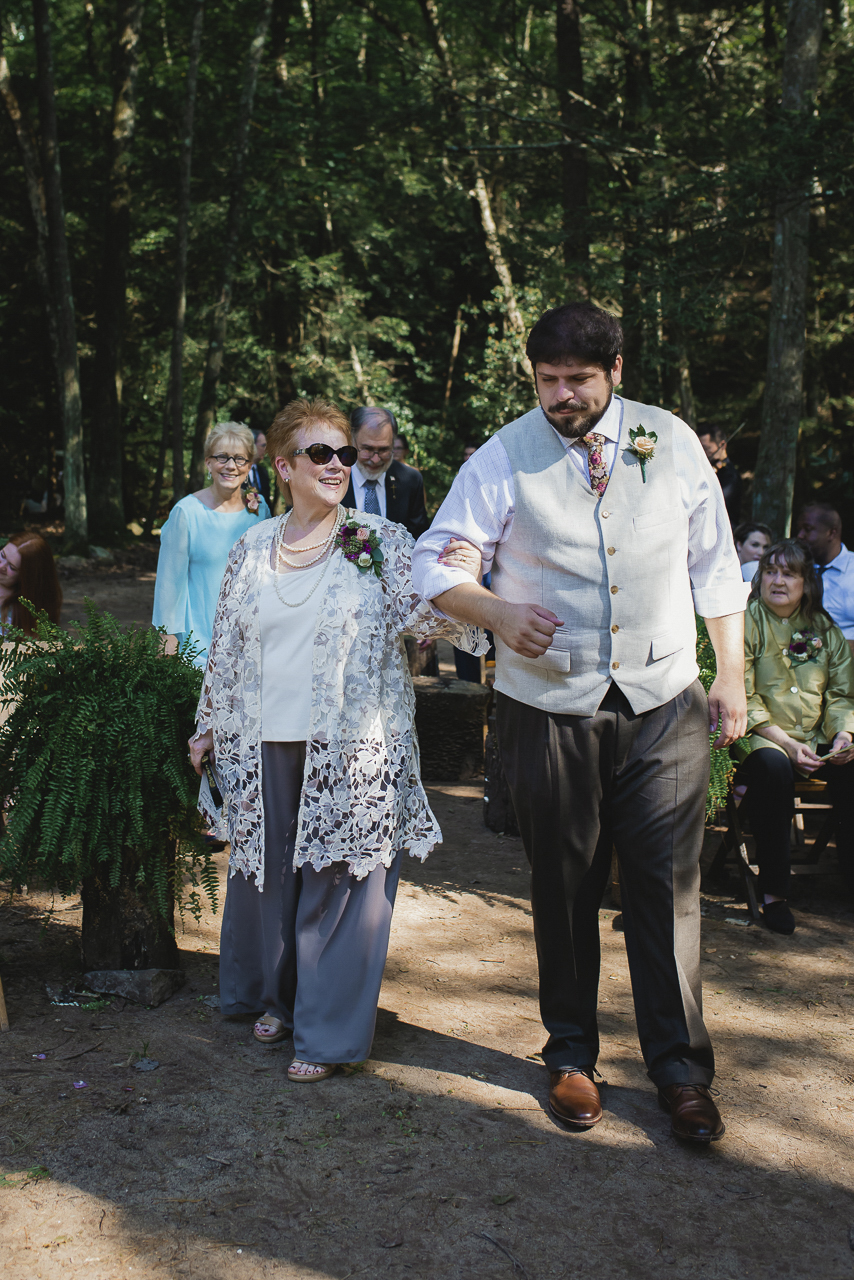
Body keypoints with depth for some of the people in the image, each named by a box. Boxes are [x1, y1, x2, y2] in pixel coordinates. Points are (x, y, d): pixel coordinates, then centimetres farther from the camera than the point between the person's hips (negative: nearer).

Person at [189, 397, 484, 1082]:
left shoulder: (380, 541, -1)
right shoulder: (254, 548, 8)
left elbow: (425, 617, -9)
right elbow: (227, 646, 15)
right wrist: (211, 726, 18)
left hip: (351, 748, -3)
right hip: (266, 744, 4)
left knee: (338, 881, 1)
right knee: (269, 870, 15)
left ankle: (328, 1030, 15)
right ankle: (277, 994, 37)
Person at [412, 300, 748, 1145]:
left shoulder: (671, 442, 4)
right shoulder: (504, 458, -2)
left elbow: (715, 567, 10)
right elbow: (434, 566, -2)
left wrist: (732, 675, 8)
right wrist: (497, 613, -21)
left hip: (664, 707, 1)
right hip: (550, 712, -1)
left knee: (668, 886, 3)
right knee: (563, 887, 10)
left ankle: (680, 1068, 18)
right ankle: (571, 1054, 28)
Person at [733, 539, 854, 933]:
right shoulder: (747, 622, -3)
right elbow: (744, 699, -10)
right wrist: (787, 743, -19)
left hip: (815, 738, 4)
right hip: (759, 736, -4)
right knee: (773, 766, -36)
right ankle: (773, 892, -29)